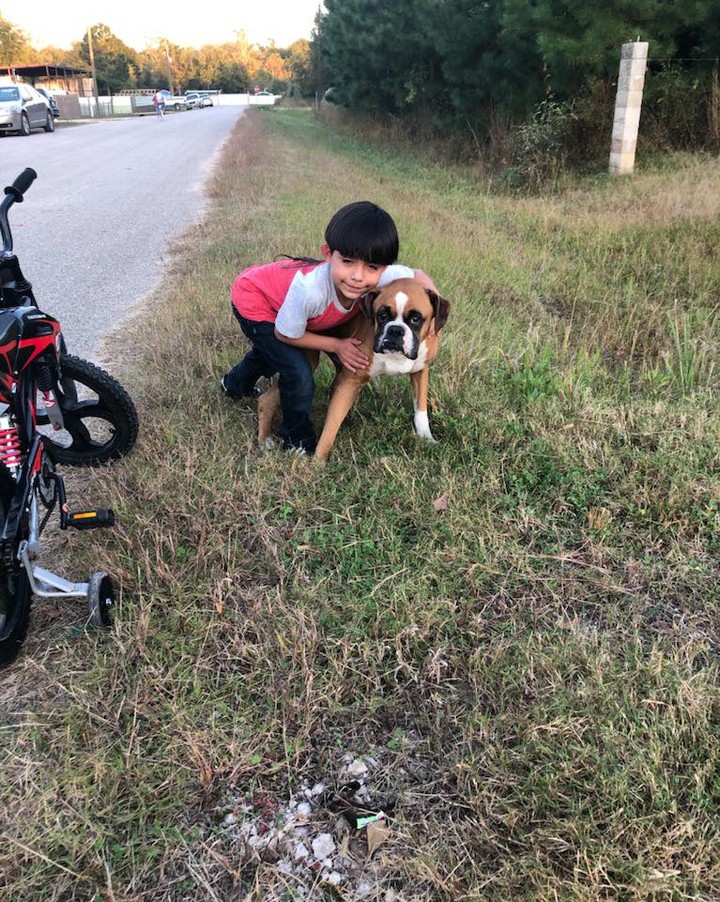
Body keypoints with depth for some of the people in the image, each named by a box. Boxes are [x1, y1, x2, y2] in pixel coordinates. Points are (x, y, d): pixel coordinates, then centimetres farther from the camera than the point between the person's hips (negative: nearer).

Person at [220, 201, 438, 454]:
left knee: (270, 353, 34)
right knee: (299, 376, -19)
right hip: (253, 300, -6)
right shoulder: (310, 289, -45)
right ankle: (297, 439, 11)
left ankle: (236, 385, 67)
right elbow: (285, 335, -27)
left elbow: (418, 276, -11)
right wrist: (335, 345, -23)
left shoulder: (383, 277, -33)